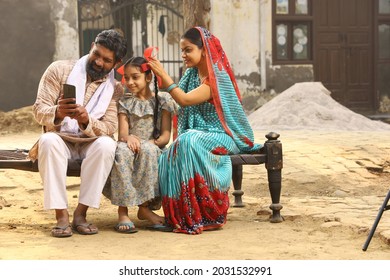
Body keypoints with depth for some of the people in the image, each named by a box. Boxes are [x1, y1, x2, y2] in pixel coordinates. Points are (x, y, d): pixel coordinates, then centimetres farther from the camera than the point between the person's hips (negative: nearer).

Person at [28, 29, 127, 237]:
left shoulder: (115, 89, 1)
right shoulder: (60, 70, -2)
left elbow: (109, 129, -10)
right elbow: (39, 109, -8)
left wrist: (86, 121, -33)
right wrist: (57, 113, -32)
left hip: (91, 144, 1)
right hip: (60, 140, -1)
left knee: (106, 144, -34)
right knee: (48, 140, -36)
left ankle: (80, 213, -27)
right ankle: (61, 215, -34)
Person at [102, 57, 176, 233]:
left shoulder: (162, 100, 9)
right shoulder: (125, 103, 16)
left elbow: (166, 136, 0)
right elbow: (122, 133, 2)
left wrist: (150, 143, -21)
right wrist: (128, 138, -24)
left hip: (153, 149, -1)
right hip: (131, 146, 2)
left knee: (148, 150, -39)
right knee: (122, 150, -36)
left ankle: (144, 207, -28)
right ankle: (122, 210, -39)